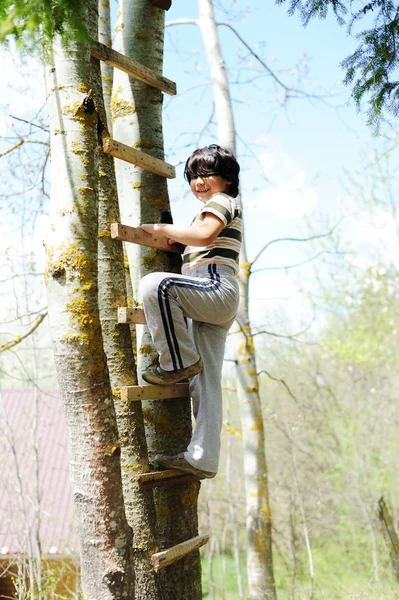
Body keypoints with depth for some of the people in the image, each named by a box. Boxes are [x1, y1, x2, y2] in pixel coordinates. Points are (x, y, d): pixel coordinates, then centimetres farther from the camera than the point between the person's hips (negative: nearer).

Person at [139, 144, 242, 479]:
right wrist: (179, 239, 22)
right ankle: (202, 458, 0)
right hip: (212, 303, 10)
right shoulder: (221, 210, 34)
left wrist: (160, 228, -9)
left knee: (154, 284, -32)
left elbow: (204, 234, -17)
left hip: (215, 287, -10)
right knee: (206, 381, 2)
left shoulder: (222, 201, 3)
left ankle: (179, 363, -22)